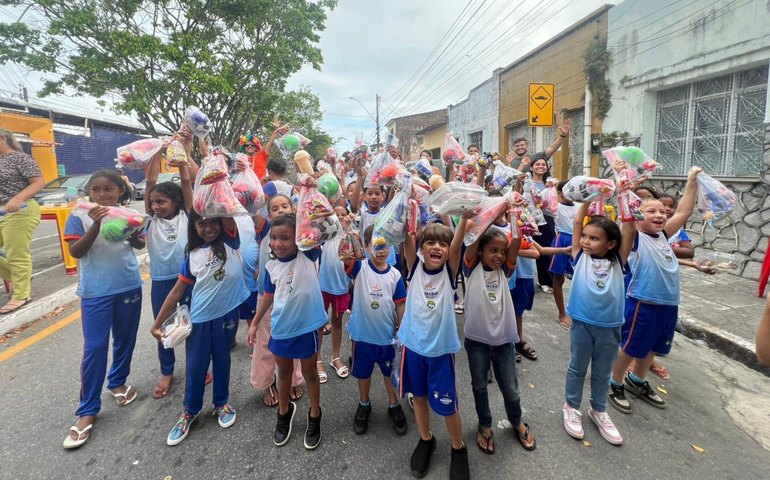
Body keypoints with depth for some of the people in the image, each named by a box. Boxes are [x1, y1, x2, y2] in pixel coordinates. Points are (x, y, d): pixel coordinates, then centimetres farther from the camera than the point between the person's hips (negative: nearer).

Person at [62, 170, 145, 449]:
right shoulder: (79, 216, -7)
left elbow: (140, 245, 7)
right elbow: (75, 252, -12)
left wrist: (133, 234, -16)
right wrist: (96, 225, -24)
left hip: (129, 286, 3)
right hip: (96, 291, -3)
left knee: (125, 340, 15)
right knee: (94, 348, -2)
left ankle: (117, 382, 39)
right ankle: (87, 410, 11)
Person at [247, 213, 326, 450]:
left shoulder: (307, 256, -14)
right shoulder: (272, 266, -3)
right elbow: (268, 296, 9)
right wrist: (255, 323, 14)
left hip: (306, 327, -3)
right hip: (280, 328, 4)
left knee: (309, 372, 15)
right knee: (283, 372, 22)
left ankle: (314, 415, 37)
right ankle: (284, 412, 47)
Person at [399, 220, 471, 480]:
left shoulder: (449, 272, -9)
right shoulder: (415, 267, -6)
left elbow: (457, 244, -25)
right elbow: (406, 239, -20)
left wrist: (465, 217, -41)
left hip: (441, 348, -2)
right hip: (414, 345, 2)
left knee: (446, 404, 8)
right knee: (419, 395, 19)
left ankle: (458, 448, 34)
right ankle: (425, 440, 43)